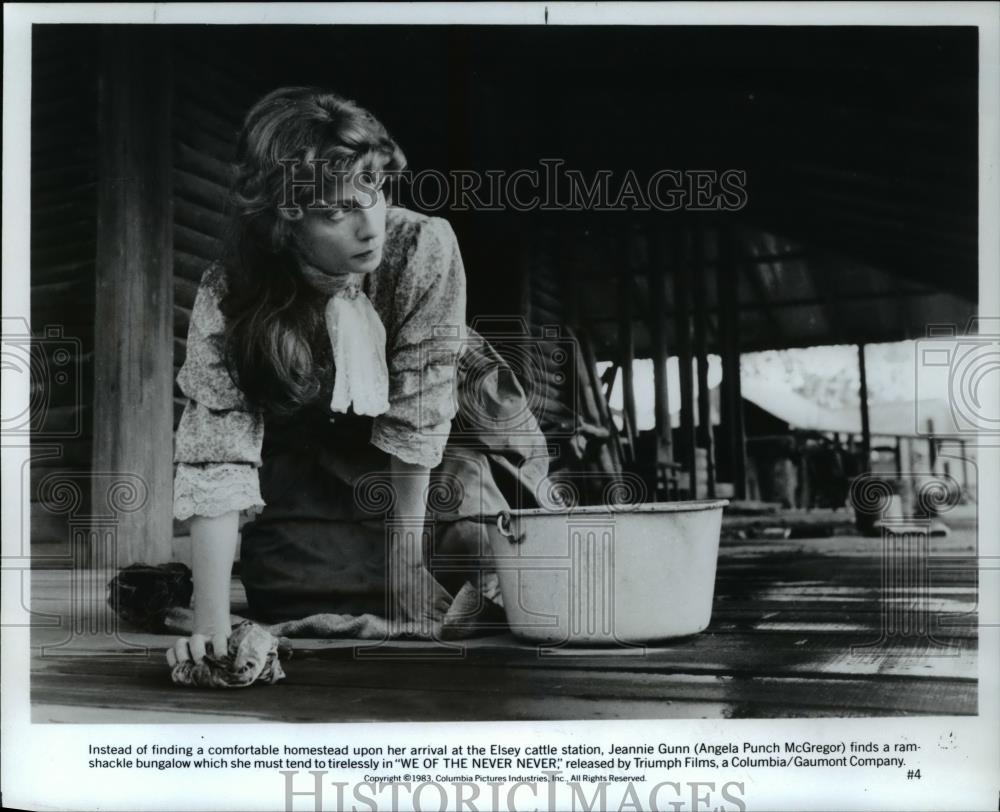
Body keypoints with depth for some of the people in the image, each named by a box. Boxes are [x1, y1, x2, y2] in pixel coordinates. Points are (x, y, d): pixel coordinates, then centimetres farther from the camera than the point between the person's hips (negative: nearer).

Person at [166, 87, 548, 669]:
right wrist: (211, 629, -37)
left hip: (453, 431, 0)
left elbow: (420, 408, -25)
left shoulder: (425, 247, -32)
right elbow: (216, 461, -31)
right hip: (311, 443, 1)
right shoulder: (228, 295, -28)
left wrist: (407, 545, -19)